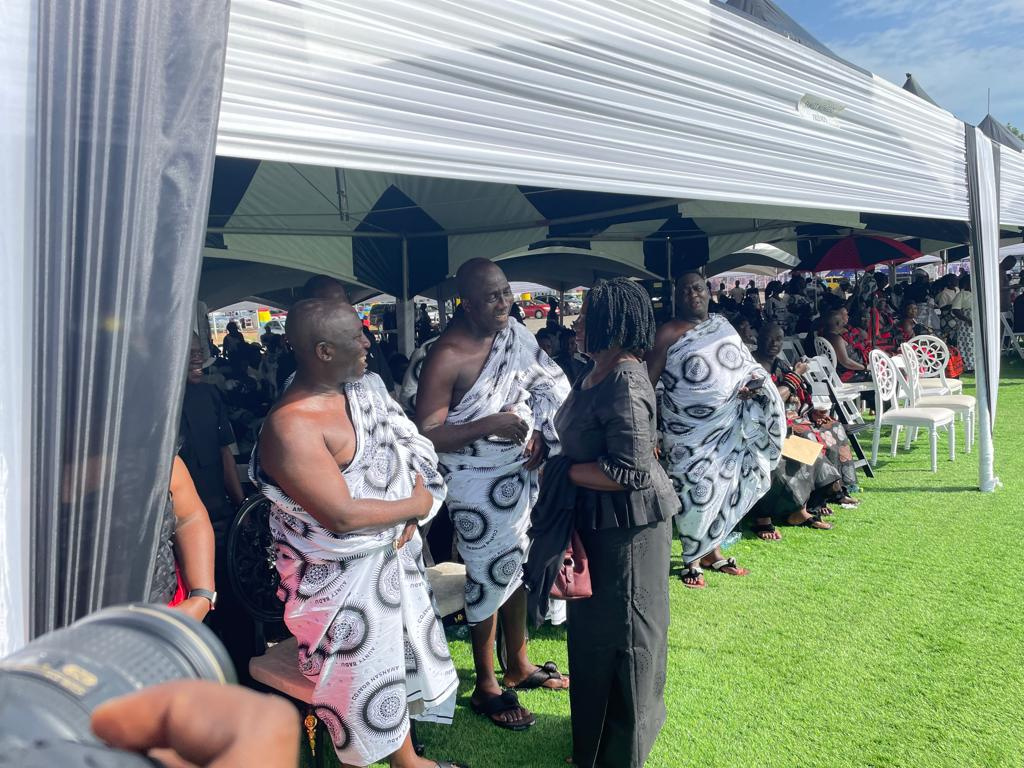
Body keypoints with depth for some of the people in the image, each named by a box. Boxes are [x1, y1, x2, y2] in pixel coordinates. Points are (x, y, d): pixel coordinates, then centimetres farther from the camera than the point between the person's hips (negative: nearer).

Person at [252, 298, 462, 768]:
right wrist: (415, 506, -16)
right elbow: (342, 515, -29)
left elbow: (410, 449, 5)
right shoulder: (290, 426, -28)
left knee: (402, 655, 23)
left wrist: (410, 517, -10)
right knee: (360, 679, 11)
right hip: (344, 575, -8)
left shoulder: (362, 389, -2)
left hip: (394, 550, 8)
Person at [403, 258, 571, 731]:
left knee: (519, 567, 20)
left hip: (522, 474, 7)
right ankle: (485, 687, 28)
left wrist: (540, 435, -7)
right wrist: (490, 425, -30)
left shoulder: (516, 336, -1)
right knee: (490, 577, 6)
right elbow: (426, 435, -22)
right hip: (479, 486, -7)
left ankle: (518, 665, 42)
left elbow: (552, 387, 9)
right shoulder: (445, 356, -22)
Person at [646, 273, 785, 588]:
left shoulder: (723, 324, 10)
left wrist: (752, 384, -4)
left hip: (728, 424, 5)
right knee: (694, 490, -1)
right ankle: (693, 559, 15)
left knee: (722, 486, 12)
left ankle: (713, 550, 29)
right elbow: (647, 379, -12)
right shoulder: (669, 333, -8)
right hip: (690, 429, -5)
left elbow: (746, 364, 19)